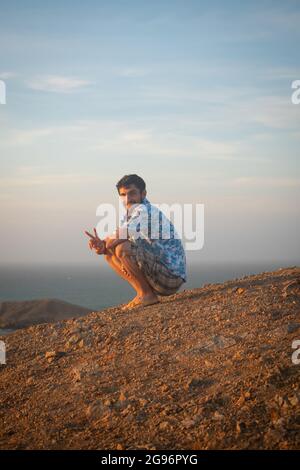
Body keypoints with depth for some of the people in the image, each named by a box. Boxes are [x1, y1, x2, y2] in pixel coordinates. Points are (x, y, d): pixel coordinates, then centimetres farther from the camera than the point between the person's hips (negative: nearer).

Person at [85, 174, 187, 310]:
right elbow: (111, 242, 11)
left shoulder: (145, 210, -15)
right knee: (110, 254, 10)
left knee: (123, 248, -24)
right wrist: (101, 246, -13)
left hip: (171, 274, -9)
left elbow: (121, 235, -29)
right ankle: (144, 293, 7)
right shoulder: (129, 215, 14)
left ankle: (147, 294, -11)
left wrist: (106, 242, -8)